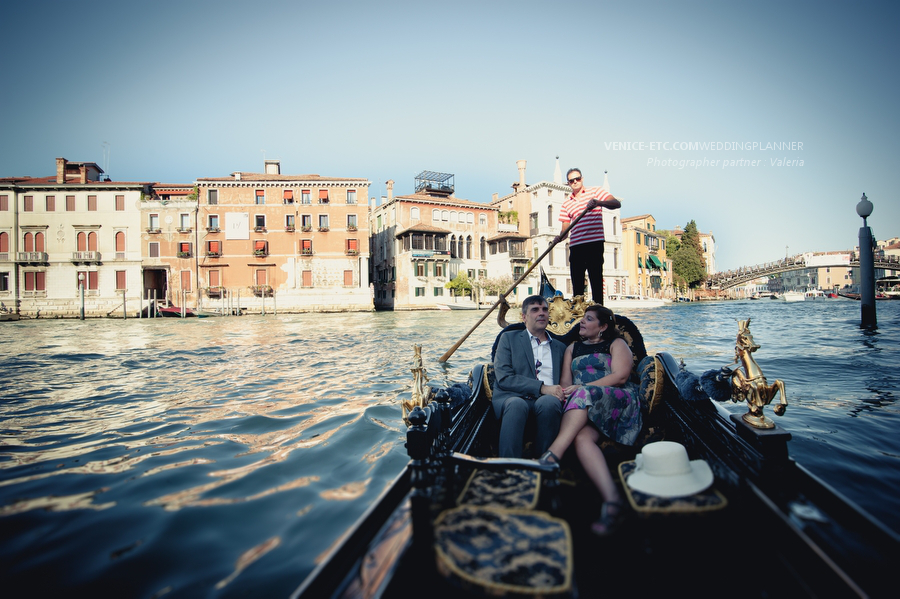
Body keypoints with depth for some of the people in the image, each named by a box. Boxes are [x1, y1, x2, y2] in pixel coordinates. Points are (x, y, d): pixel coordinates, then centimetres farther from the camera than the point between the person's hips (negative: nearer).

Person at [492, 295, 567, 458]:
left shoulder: (560, 347, 26)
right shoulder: (509, 338, 14)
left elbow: (563, 381, 24)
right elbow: (503, 377, 0)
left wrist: (561, 393, -4)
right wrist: (542, 388, -12)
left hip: (547, 400, 2)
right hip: (512, 397, -2)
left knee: (548, 402, -35)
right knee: (516, 404, -38)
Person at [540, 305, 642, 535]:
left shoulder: (617, 343, 15)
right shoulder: (573, 348, 28)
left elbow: (620, 376, -2)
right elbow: (565, 381, 18)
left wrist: (581, 388, -11)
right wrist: (568, 391, -9)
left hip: (618, 401, -3)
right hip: (584, 409, 3)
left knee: (584, 396, -36)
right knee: (581, 437, -32)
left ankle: (552, 455, -48)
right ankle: (611, 499, -49)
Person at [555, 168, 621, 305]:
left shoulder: (595, 191, 8)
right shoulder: (566, 203, 19)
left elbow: (617, 203, -6)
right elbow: (565, 228, 14)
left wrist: (599, 202, -23)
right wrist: (560, 236, -8)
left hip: (594, 243, -4)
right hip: (575, 245, 4)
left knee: (596, 280, -7)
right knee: (577, 283, 5)